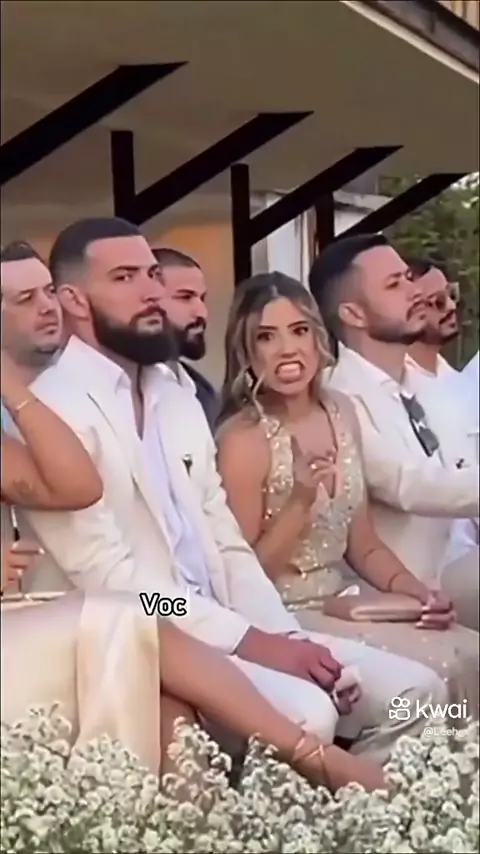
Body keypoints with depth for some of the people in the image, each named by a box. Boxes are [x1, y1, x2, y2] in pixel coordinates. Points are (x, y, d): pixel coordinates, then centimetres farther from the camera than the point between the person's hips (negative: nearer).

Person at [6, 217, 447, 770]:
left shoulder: (179, 402, 16)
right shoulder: (53, 409, -10)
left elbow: (227, 544, 15)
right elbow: (105, 572, -18)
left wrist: (288, 638, -3)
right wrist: (250, 641, -19)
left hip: (224, 629, 8)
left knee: (415, 690, -2)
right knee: (306, 715, -30)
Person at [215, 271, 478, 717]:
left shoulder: (340, 412, 5)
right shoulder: (243, 439, -15)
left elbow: (363, 547, 12)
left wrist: (421, 594, -3)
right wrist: (301, 500, -23)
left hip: (342, 605, 7)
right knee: (425, 677, -21)